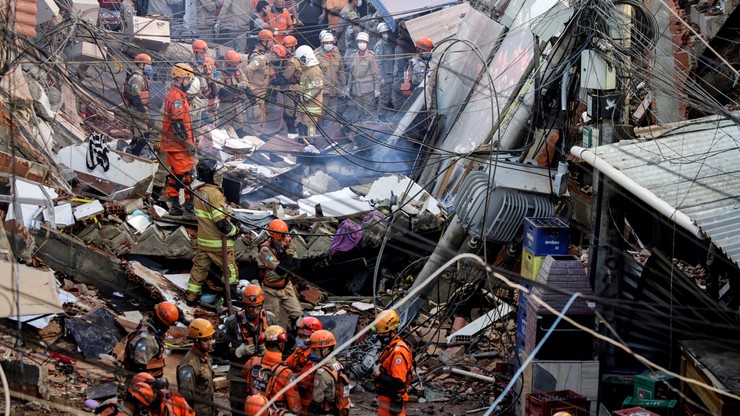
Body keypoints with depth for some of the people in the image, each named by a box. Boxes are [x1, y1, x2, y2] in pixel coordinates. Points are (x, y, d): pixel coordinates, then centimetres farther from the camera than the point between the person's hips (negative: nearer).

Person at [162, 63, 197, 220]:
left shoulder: (173, 95, 17)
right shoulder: (177, 98, -17)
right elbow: (178, 124, -22)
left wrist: (189, 140, 25)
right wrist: (189, 143, -19)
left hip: (172, 144, 11)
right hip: (179, 145, -11)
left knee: (175, 175, 16)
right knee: (186, 176, -10)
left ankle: (175, 206, 23)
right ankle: (189, 210, -11)